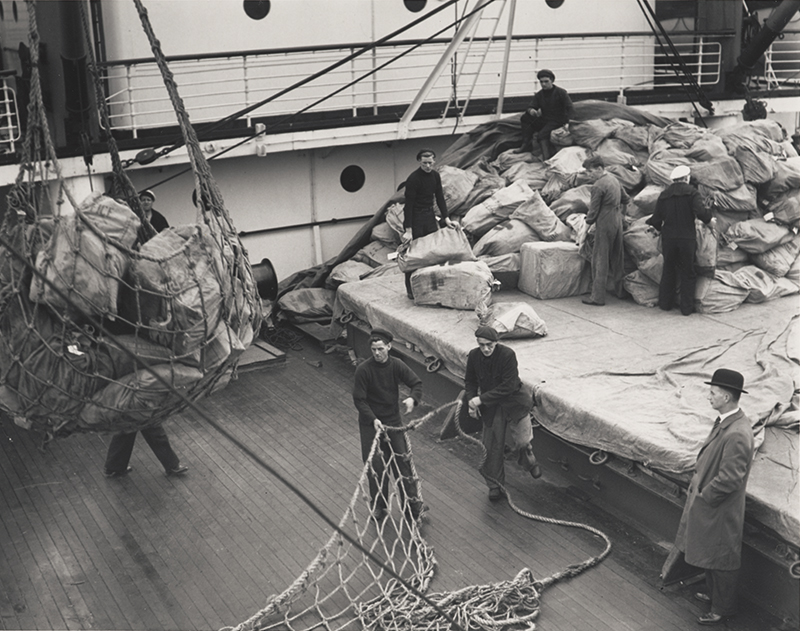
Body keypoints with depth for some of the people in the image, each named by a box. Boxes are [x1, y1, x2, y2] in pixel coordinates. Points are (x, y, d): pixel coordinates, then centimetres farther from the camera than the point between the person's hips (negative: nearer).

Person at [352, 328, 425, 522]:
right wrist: (374, 420, -26)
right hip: (370, 423, -2)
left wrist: (413, 398, -26)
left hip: (393, 421, 2)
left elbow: (417, 383, -4)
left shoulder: (397, 365, -8)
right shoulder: (363, 369, -17)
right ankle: (378, 505, 22)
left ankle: (412, 504, 16)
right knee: (375, 466, 3)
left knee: (402, 461, 3)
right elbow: (359, 399, -15)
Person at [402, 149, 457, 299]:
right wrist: (408, 230, -21)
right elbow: (408, 205, -19)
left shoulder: (435, 176, 3)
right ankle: (410, 290, 7)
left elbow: (440, 197, 12)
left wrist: (446, 218, 4)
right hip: (415, 218, -7)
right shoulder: (413, 179, -19)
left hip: (429, 216, 7)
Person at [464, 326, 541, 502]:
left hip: (513, 403, -3)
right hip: (490, 408, 3)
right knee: (492, 447, 6)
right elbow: (470, 381, 7)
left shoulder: (507, 355, -23)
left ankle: (530, 462, 41)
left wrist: (481, 399, -24)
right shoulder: (474, 356, -10)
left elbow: (508, 386, -24)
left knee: (522, 441, 4)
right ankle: (495, 486, 22)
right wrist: (471, 400, -11)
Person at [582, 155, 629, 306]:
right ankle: (620, 290, 26)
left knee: (600, 260, -3)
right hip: (618, 221, 8)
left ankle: (598, 297, 0)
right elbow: (626, 199, 20)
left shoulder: (598, 186, -18)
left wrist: (589, 221, 5)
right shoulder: (614, 180, 9)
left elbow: (594, 209, -12)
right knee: (617, 257, 17)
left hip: (605, 224, -8)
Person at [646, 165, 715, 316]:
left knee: (668, 271, 16)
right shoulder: (691, 191, -5)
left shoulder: (664, 194, 7)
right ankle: (687, 307, 7)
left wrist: (659, 228, 28)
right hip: (686, 238, -3)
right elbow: (700, 211, -18)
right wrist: (709, 220, 1)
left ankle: (665, 303, 21)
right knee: (687, 273, 5)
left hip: (668, 238, 4)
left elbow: (656, 219, 7)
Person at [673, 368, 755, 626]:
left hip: (720, 510, -9)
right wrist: (698, 485, 10)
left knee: (720, 559, 10)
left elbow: (729, 479, -29)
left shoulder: (737, 434, -31)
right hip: (707, 501, 10)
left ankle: (722, 608, 28)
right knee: (709, 553, 26)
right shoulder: (726, 421, 0)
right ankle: (714, 593, 46)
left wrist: (704, 496, -17)